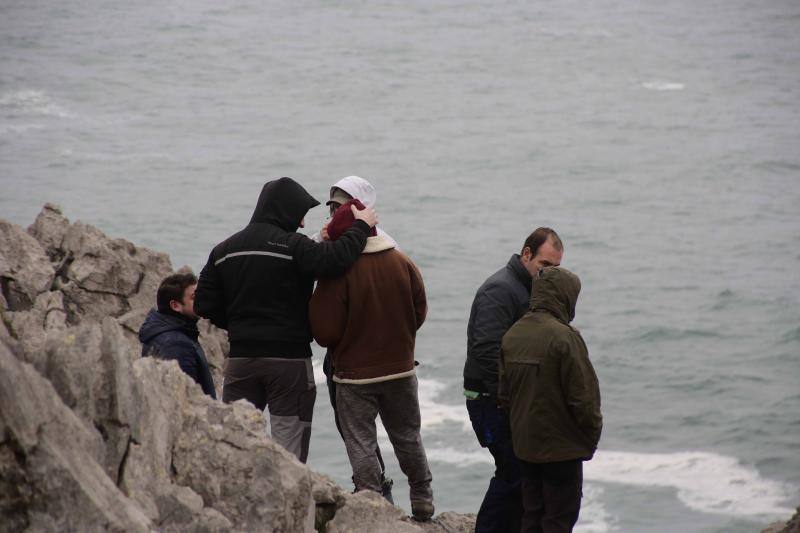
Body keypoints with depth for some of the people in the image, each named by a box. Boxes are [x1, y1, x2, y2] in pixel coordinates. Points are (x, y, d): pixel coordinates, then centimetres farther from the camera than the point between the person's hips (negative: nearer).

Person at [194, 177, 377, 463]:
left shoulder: (223, 250, 9)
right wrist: (360, 226, -10)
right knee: (289, 446, 0)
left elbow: (205, 305, 8)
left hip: (240, 358, 5)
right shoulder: (292, 246, -11)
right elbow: (336, 258, -25)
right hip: (289, 358, -5)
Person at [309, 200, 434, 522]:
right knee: (407, 438, 19)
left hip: (355, 376, -5)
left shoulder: (339, 271, -18)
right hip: (400, 369, 5)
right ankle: (422, 501, 29)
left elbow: (325, 331, -16)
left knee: (360, 443, 4)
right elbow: (420, 313, 6)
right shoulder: (402, 263, -4)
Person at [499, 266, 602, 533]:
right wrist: (592, 436, -5)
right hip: (561, 447, -7)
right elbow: (583, 396, -18)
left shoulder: (512, 334, 4)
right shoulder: (564, 337, -19)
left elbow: (504, 393, 11)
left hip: (524, 444, 7)